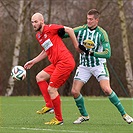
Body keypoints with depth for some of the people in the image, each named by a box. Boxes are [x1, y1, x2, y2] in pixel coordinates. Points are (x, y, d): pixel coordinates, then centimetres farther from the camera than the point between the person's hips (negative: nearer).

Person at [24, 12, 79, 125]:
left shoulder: (50, 28, -9)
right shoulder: (38, 36, 19)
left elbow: (69, 30, -10)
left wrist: (76, 46, -6)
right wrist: (33, 61, 31)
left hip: (65, 62, -10)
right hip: (57, 64, 10)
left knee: (51, 89, -8)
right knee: (39, 77, 13)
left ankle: (59, 119, 2)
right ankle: (49, 106, 10)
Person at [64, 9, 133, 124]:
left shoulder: (102, 33, -14)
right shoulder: (81, 30, -5)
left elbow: (107, 53, -21)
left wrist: (91, 52, -31)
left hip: (98, 65, -4)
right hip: (84, 66, 4)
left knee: (106, 89, -21)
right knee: (75, 91, -7)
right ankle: (84, 115, 16)